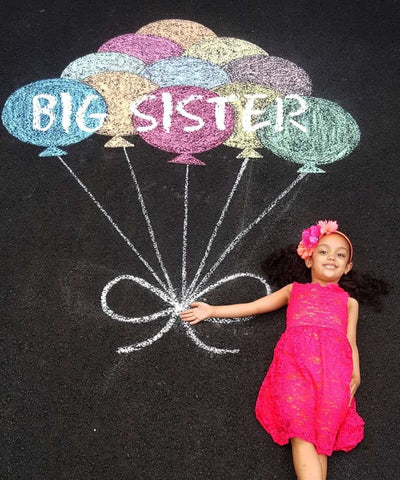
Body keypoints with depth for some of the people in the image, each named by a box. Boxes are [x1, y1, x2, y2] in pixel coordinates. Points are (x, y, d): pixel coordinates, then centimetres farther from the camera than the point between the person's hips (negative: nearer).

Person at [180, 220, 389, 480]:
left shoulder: (349, 300, 31)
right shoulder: (294, 289, 32)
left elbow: (351, 341, 21)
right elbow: (254, 306, 30)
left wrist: (355, 375, 2)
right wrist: (213, 310, 27)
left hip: (334, 359, 0)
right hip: (295, 354, 0)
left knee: (325, 430, -24)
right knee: (300, 428, -23)